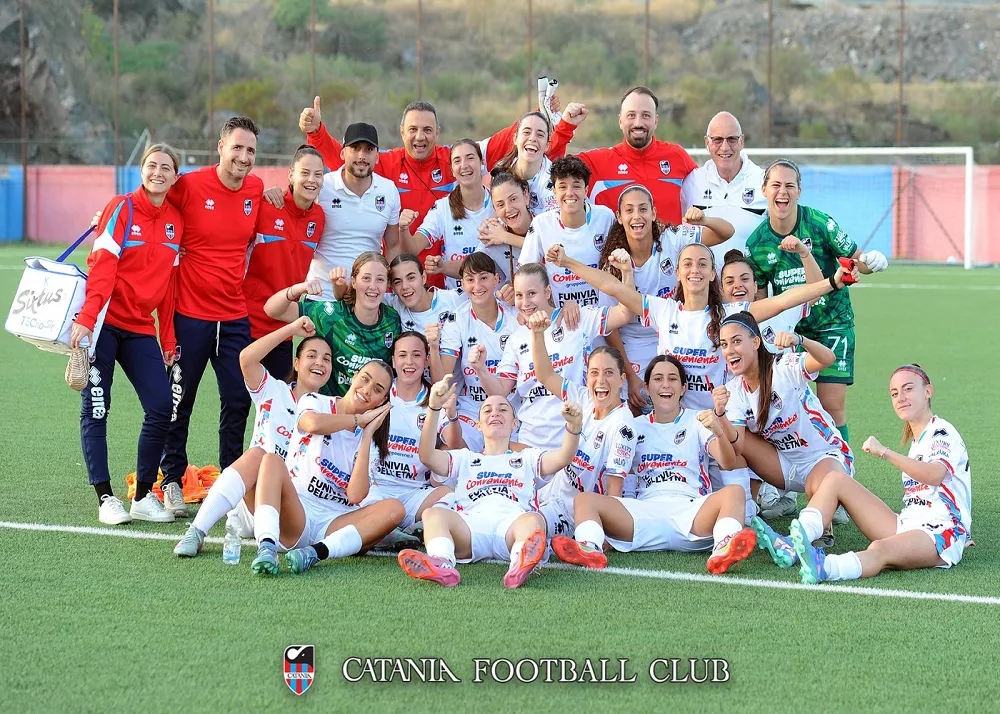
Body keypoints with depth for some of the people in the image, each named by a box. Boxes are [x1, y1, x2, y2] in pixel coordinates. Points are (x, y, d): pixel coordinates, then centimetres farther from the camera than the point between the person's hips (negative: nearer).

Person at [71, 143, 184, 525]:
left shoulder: (176, 220, 8)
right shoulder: (122, 208, -6)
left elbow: (169, 285, 11)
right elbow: (102, 268, -14)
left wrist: (168, 340, 10)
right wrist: (86, 319, -24)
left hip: (140, 327, 5)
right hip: (103, 321, -4)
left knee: (161, 407, -6)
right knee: (96, 408, -2)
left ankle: (143, 496, 5)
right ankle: (105, 497, 4)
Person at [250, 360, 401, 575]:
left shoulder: (369, 439, 13)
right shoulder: (316, 403, 8)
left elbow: (356, 496, -5)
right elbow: (314, 423, -22)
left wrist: (367, 435, -3)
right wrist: (359, 419, -7)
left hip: (334, 525, 3)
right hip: (294, 513, -2)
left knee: (395, 509, -22)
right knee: (272, 459, -27)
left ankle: (317, 552, -36)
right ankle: (266, 547, -46)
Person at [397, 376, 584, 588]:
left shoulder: (528, 459, 34)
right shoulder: (464, 459, 35)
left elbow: (562, 458, 12)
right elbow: (427, 456, 14)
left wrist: (573, 426, -10)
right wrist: (434, 408, -1)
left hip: (514, 523, -1)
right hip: (470, 524, 1)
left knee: (534, 519, -36)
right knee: (433, 513, -31)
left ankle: (521, 565, -68)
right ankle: (441, 565, -61)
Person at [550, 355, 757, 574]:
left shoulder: (697, 422, 14)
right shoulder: (634, 428, 20)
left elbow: (728, 463, -2)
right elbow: (616, 480, 12)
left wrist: (719, 433, -25)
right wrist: (609, 522, -7)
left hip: (691, 509, -2)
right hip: (646, 511, 2)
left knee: (733, 492, -31)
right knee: (584, 500, -18)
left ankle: (724, 548, -60)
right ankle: (590, 549, -50)